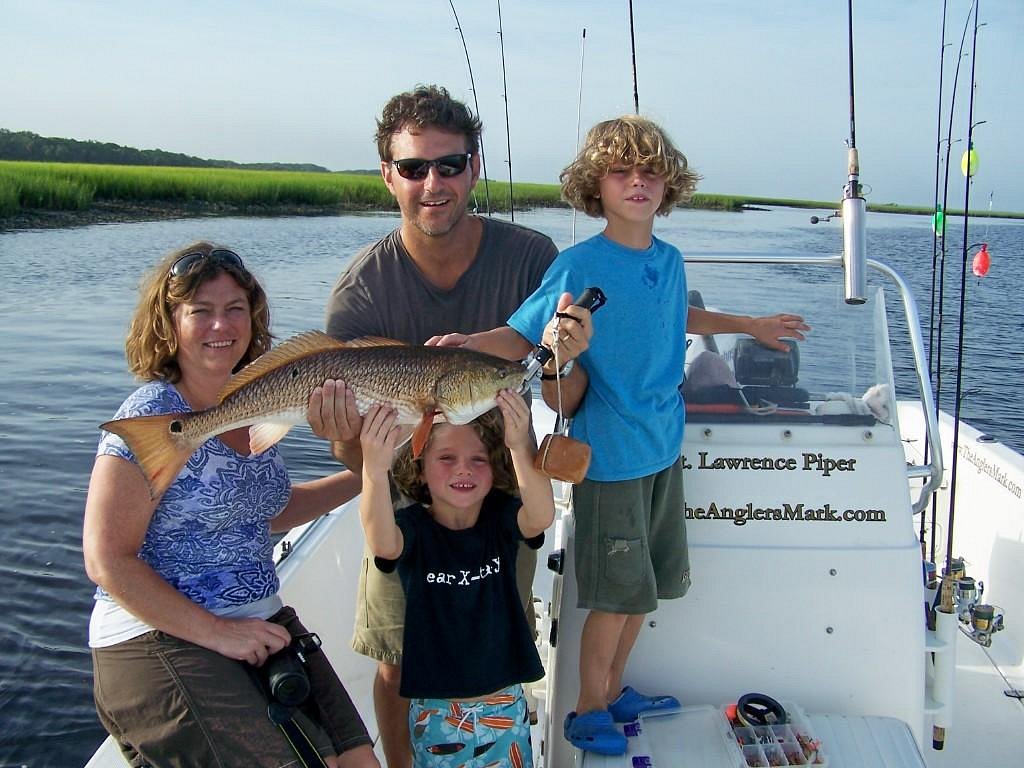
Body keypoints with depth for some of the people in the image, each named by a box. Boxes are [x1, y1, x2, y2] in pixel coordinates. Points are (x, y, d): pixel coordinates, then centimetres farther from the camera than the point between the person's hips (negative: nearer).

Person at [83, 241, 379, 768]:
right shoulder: (151, 417, -13)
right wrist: (216, 633, -17)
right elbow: (107, 561, -15)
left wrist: (363, 476, 18)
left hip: (264, 625, 7)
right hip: (160, 640, -7)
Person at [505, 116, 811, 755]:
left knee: (648, 585, 17)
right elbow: (517, 336, -17)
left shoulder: (670, 260, 4)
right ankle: (588, 712, 23)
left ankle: (614, 694, 35)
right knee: (617, 593, 2)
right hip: (610, 456, -7)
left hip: (664, 446, 7)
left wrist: (751, 326, 34)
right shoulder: (578, 265, -16)